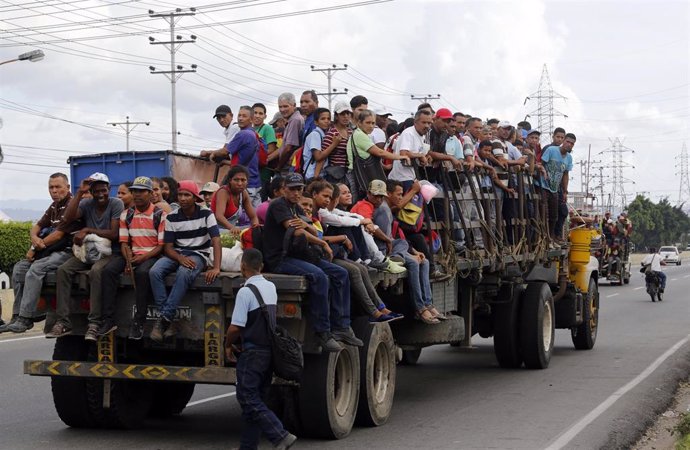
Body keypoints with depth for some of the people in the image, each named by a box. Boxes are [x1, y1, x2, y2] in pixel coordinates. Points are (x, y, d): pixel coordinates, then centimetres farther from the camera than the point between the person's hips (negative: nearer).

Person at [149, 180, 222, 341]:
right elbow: (168, 247, 1)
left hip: (199, 255, -3)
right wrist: (180, 258, -22)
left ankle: (165, 318, -31)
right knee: (154, 272, -27)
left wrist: (216, 268, -29)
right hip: (177, 254, 3)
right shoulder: (172, 217, 3)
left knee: (184, 273, -37)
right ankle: (168, 320, -27)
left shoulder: (206, 214, -6)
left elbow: (216, 241, -15)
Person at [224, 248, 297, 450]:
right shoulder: (271, 287, 10)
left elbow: (235, 327, -18)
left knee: (248, 400, -4)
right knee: (256, 400, 13)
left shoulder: (245, 291, -15)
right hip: (270, 350, 8)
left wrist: (228, 345, 2)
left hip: (252, 352, -8)